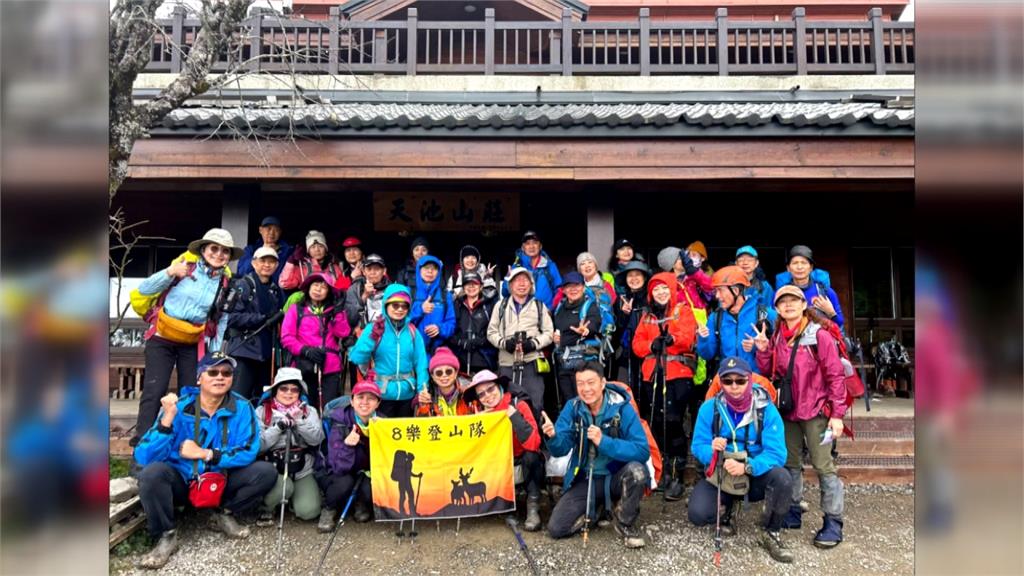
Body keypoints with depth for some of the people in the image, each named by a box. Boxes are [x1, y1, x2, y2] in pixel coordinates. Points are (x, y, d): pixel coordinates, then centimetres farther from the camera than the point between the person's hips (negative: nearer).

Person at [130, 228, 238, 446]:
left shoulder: (226, 285, 2)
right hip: (162, 339, -2)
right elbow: (144, 289, -5)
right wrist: (169, 273, -22)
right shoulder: (185, 267, -5)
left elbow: (222, 322, 8)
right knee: (154, 391, -9)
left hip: (194, 345, 2)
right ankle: (142, 440, -3)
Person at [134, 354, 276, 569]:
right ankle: (166, 535, -10)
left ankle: (225, 515, 4)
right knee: (152, 473, -31)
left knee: (266, 472, -19)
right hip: (181, 482, -1)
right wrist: (167, 419, -34)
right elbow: (144, 457, -22)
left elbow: (248, 452, -18)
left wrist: (204, 454, -23)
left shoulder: (241, 408, -10)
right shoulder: (178, 406, -15)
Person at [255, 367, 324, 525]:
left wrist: (300, 420, -19)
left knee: (309, 511, -17)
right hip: (272, 469, -2)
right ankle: (266, 507, -1)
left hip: (302, 470, 2)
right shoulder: (262, 411, 2)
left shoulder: (309, 411, 6)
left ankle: (292, 496, 17)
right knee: (283, 487, -34)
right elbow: (259, 445, -8)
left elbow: (316, 440, -8)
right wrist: (278, 427, -19)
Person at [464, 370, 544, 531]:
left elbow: (533, 444, -34)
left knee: (531, 455, -34)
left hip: (524, 462, -4)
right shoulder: (479, 411, -10)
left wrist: (514, 414, -36)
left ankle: (533, 506, -17)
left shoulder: (518, 404, -22)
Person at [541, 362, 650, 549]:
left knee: (636, 470, -35)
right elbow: (561, 450, -12)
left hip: (616, 477, -2)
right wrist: (553, 436, -36)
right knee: (556, 528, -12)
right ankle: (593, 511, 18)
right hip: (585, 479, 2)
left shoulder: (621, 408, -18)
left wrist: (603, 441, -35)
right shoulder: (572, 407, -8)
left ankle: (626, 523, -7)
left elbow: (642, 451, -25)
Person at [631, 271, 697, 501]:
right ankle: (662, 470, 17)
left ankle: (676, 475, -5)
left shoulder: (683, 311, 7)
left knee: (672, 421, -12)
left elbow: (688, 336, -11)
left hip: (678, 373, -4)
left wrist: (672, 337, -32)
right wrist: (652, 344, -12)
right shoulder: (646, 316, 19)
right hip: (652, 373, 4)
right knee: (656, 422, 4)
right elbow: (637, 344, 9)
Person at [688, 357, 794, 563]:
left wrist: (746, 467, -38)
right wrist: (711, 450, -32)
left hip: (756, 476, -1)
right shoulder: (709, 408, -10)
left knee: (781, 478, -33)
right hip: (719, 476, 1)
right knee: (697, 514, -24)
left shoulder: (766, 410, -15)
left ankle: (772, 534, -6)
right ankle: (727, 507, 15)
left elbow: (777, 453, -22)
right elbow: (698, 446, -8)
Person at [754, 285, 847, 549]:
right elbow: (769, 372, 11)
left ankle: (833, 523, 4)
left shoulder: (819, 336, -11)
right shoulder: (778, 337, 8)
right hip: (788, 409, 6)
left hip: (815, 410, -6)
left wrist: (837, 414, -15)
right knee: (790, 462, 14)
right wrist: (763, 350, -6)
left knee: (823, 465, -4)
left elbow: (835, 376, -12)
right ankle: (792, 512, 27)